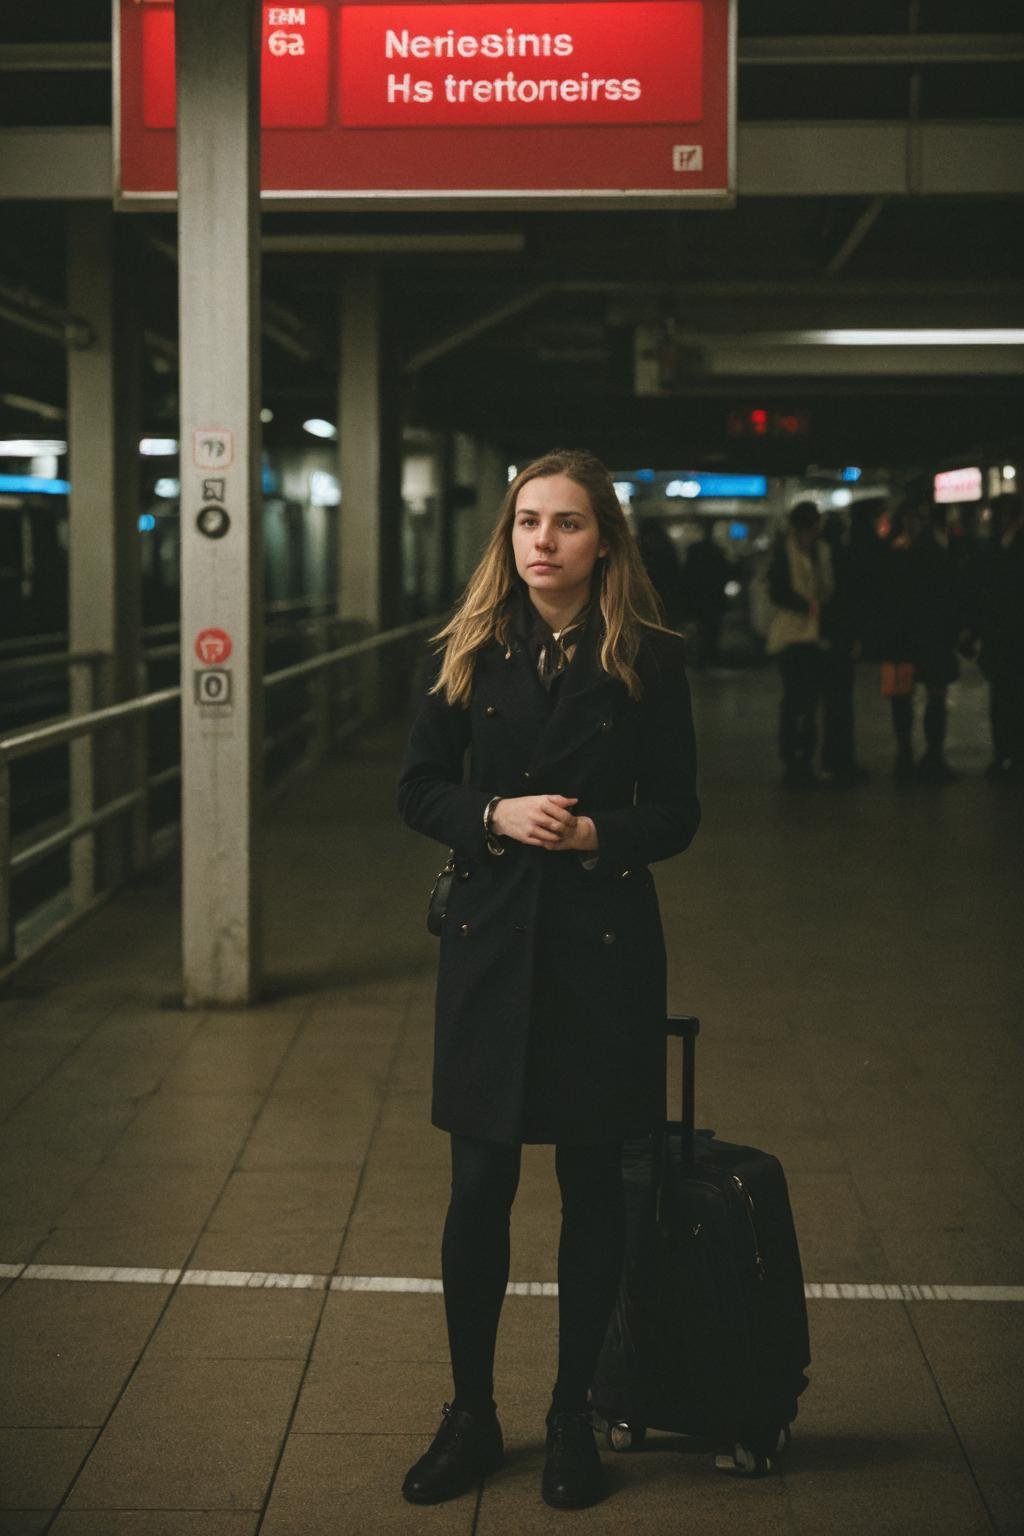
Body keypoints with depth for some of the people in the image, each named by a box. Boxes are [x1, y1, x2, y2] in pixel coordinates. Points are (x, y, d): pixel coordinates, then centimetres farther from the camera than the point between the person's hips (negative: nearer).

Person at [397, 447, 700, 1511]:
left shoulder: (649, 659, -3)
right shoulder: (473, 651, 2)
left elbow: (677, 815, 0)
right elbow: (417, 790, 5)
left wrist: (596, 832, -19)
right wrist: (495, 815, -14)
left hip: (603, 943, -1)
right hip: (491, 937, 1)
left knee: (592, 1190, 7)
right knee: (478, 1190, 5)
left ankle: (572, 1421, 23)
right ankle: (470, 1418, 22)